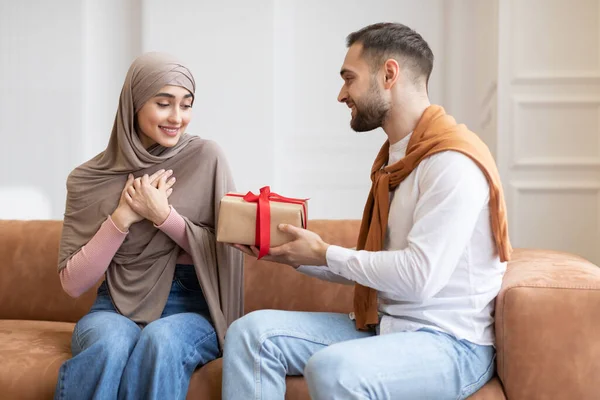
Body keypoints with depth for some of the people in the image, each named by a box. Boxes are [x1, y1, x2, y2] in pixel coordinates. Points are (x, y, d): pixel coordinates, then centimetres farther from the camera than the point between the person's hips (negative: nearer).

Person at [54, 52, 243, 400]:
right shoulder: (89, 179, 2)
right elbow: (73, 283, 0)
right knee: (111, 343, -34)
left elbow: (225, 250, 0)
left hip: (192, 306, 0)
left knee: (160, 340, -35)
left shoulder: (206, 158, 0)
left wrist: (163, 215, -13)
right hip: (117, 306, 1)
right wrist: (123, 217, -12)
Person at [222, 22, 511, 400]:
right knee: (252, 331, -10)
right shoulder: (395, 156, 16)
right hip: (384, 326, 9)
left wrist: (325, 254, -10)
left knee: (332, 367, -36)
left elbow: (420, 276, -22)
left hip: (450, 342, -8)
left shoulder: (453, 160, -15)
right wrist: (295, 255, 5)